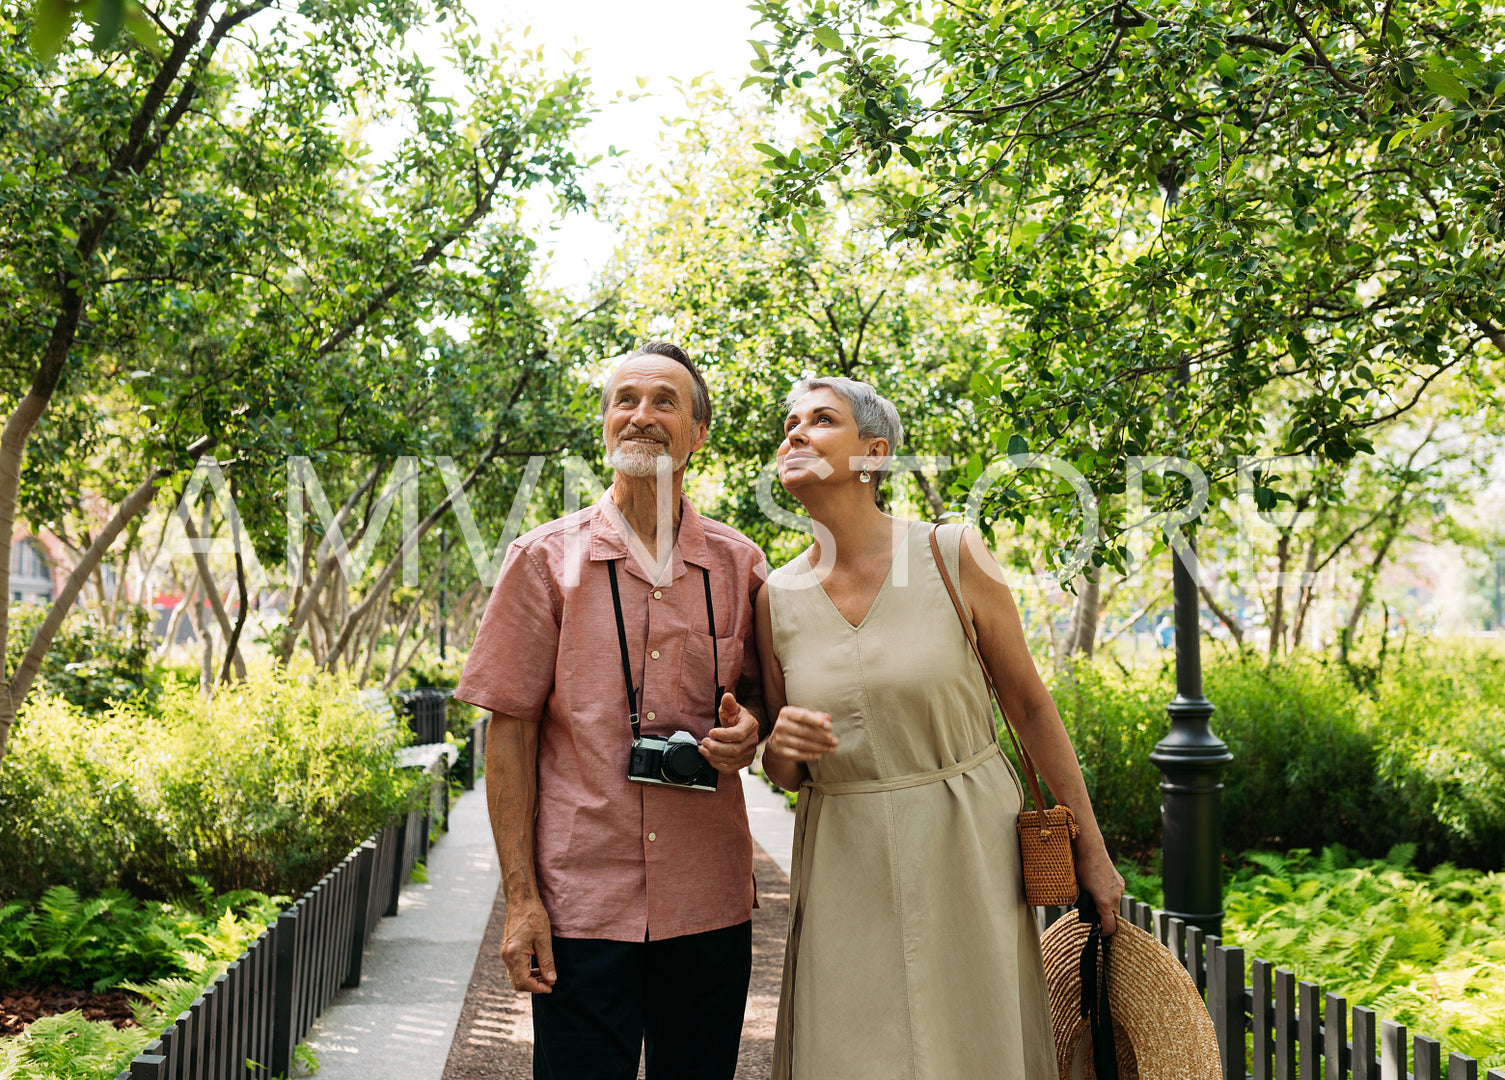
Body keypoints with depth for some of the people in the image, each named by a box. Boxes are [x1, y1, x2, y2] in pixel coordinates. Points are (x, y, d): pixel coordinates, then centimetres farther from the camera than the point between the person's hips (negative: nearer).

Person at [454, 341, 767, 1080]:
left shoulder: (737, 564, 6)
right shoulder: (545, 560, 0)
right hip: (581, 903, -2)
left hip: (709, 904, 3)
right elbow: (510, 734, 0)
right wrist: (520, 897, -6)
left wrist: (747, 732, -6)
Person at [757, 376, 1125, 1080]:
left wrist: (1091, 850, 4)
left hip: (966, 844, -2)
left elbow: (1030, 706, 1)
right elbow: (787, 775, 11)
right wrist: (781, 748, -14)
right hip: (847, 864, 2)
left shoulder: (952, 557, -7)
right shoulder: (778, 598, 1)